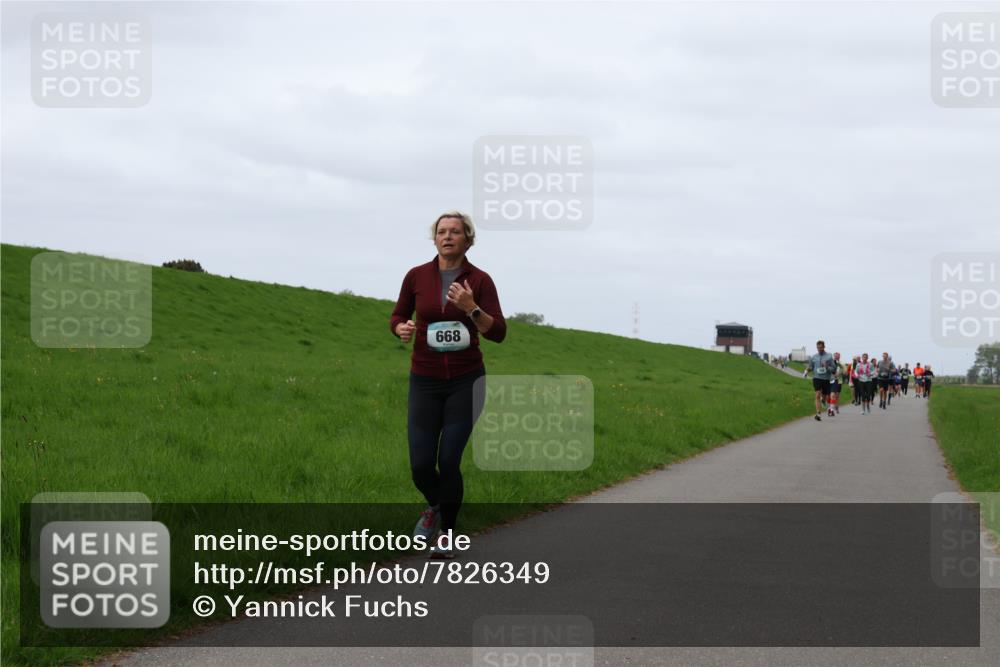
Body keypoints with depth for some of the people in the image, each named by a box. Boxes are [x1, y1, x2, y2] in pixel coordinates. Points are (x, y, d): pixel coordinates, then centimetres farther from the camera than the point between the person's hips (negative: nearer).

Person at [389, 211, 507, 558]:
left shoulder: (479, 280, -6)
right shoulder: (417, 276, -2)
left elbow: (498, 333, -11)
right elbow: (398, 316, 11)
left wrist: (471, 308, -26)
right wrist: (402, 329, -12)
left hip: (465, 381, -2)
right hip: (425, 381, 2)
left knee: (449, 462, -8)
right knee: (421, 465, -4)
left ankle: (446, 535, 13)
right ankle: (435, 506, 31)